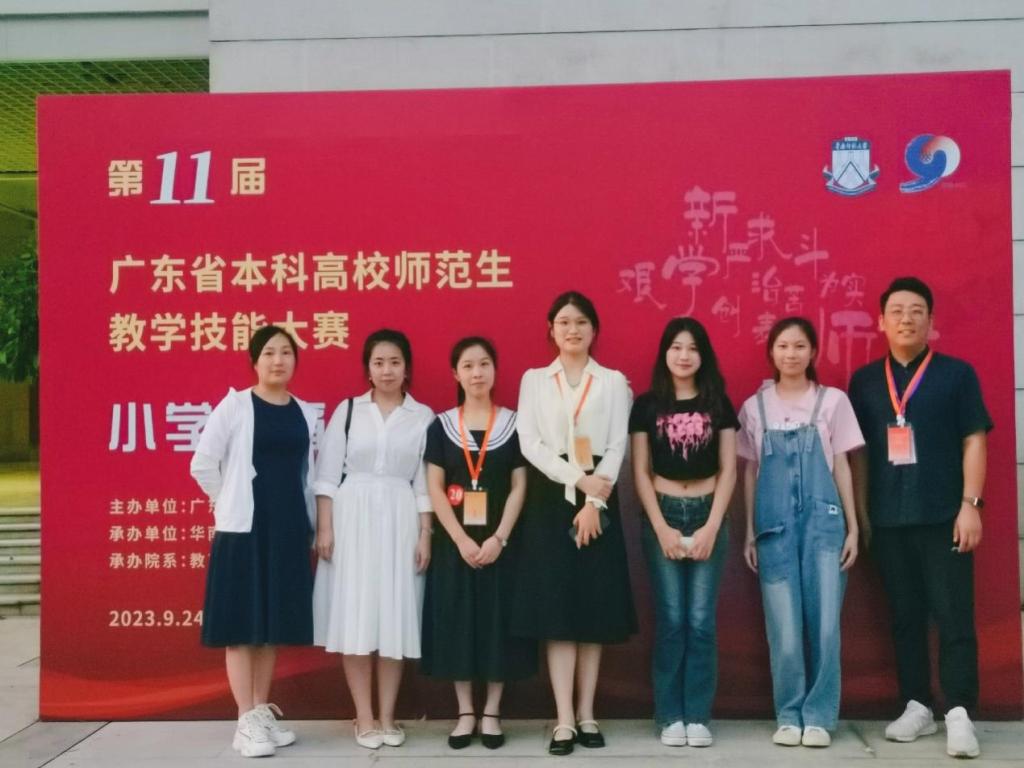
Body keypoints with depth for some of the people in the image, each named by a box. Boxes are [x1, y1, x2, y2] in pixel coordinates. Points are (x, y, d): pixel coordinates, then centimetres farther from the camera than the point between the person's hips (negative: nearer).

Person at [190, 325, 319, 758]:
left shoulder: (306, 414, 9)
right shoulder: (235, 406, -4)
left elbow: (309, 473, 13)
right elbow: (202, 464, -5)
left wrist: (314, 525, 7)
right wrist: (230, 503, 1)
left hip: (290, 528, 4)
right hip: (243, 527, -4)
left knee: (274, 624, 10)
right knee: (242, 624, -2)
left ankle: (263, 713, 20)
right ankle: (247, 723, 5)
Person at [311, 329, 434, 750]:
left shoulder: (423, 416, 5)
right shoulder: (348, 410, 4)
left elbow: (425, 482, 4)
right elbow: (328, 473, 2)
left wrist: (425, 535, -1)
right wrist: (324, 527, -4)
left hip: (400, 522, 0)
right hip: (351, 519, 0)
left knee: (394, 618, 3)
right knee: (355, 618, 0)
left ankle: (387, 716, 14)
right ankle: (364, 718, 10)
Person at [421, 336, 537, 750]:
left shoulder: (512, 423, 2)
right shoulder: (441, 426, 3)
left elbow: (519, 487, -1)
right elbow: (435, 489, -1)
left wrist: (499, 538, -12)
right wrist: (461, 540, -11)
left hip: (500, 543, 0)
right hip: (454, 543, 1)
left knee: (498, 622, 2)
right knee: (456, 623, 3)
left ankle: (492, 712, 14)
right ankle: (465, 712, 15)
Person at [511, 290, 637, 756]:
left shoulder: (613, 382, 9)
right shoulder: (533, 380, 10)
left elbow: (617, 445, 0)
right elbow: (530, 443, -1)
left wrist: (595, 500, -12)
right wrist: (578, 479, -13)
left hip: (599, 502, 0)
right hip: (550, 500, 0)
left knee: (594, 608, 3)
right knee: (556, 608, -3)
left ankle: (586, 714, 13)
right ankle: (564, 720, 0)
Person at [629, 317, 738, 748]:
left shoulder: (718, 404, 6)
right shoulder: (647, 405, 3)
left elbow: (728, 470, 3)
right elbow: (640, 472, 1)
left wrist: (711, 527, -6)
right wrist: (662, 527, -7)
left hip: (708, 515, 1)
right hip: (663, 515, -1)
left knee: (701, 621, 1)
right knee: (670, 620, 1)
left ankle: (698, 717, 8)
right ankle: (670, 717, 8)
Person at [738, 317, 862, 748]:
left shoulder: (832, 401, 5)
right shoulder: (754, 407, 8)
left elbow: (841, 467, 6)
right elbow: (750, 473, 10)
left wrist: (852, 527, 3)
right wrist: (749, 534, 8)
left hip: (822, 520, 0)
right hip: (774, 523, 1)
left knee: (824, 622, -3)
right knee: (784, 628, -1)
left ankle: (818, 716, 8)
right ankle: (789, 715, 12)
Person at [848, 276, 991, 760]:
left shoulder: (956, 374, 2)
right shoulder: (864, 381, 10)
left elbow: (974, 441, -1)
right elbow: (858, 451, 12)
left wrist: (970, 504, -9)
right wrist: (859, 513, 8)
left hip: (944, 516, -3)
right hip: (888, 520, 3)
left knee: (953, 615, -3)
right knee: (905, 616, 10)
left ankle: (959, 714, 0)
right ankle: (917, 706, 19)